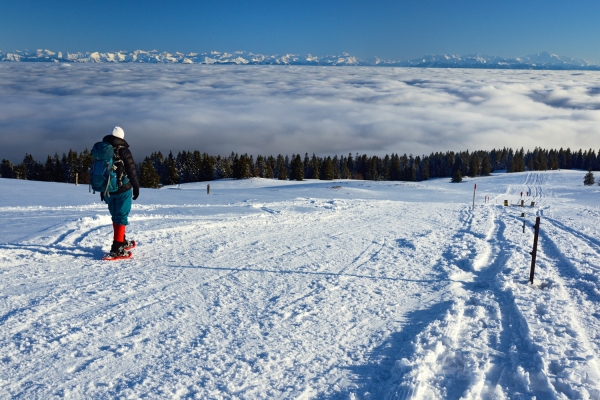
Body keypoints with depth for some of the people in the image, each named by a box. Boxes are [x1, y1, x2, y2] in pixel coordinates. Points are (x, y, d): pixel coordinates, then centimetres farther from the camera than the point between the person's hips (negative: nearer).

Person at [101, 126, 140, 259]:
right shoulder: (123, 151, -11)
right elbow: (132, 171, -10)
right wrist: (136, 187, 1)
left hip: (107, 190, 6)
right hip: (123, 190, -5)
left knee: (115, 216, 19)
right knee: (121, 217, -3)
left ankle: (121, 242, 31)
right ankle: (117, 249, -8)